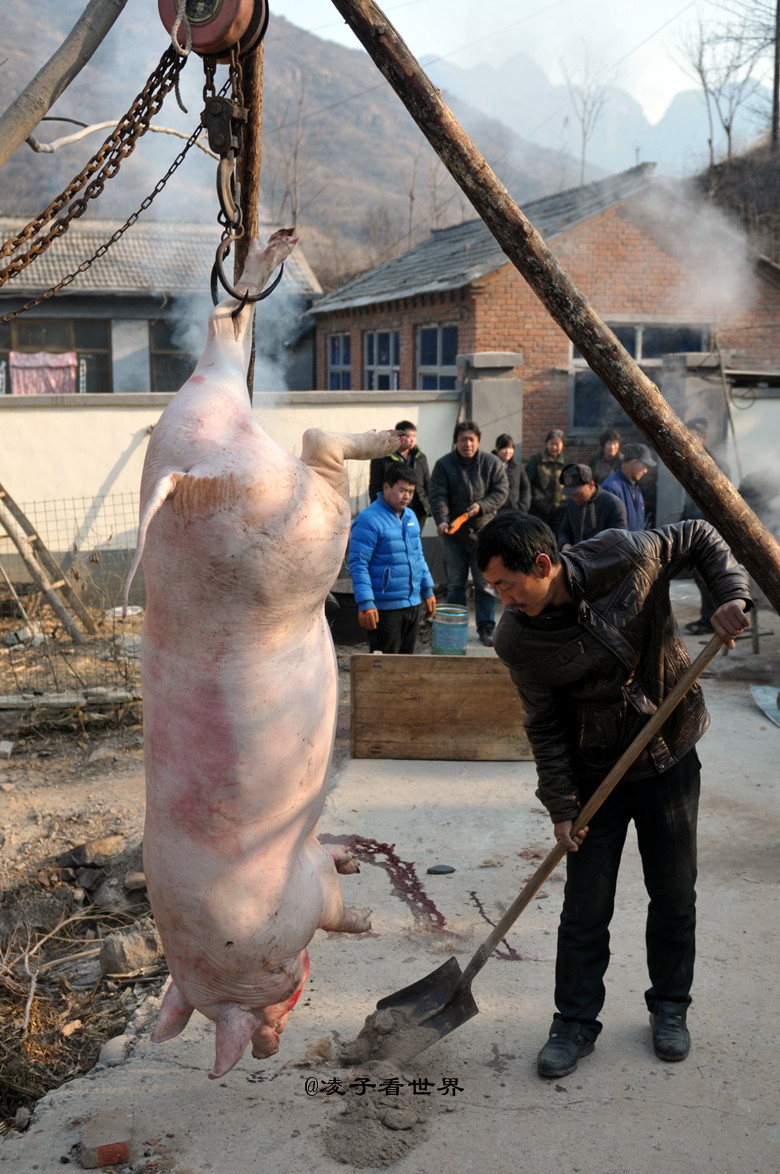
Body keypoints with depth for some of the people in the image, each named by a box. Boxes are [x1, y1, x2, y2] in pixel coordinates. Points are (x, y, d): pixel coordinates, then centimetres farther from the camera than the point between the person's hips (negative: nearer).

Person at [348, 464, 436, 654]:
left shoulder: (410, 516, 11)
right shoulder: (368, 519, -15)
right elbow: (357, 564, -17)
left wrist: (428, 590, 19)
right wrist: (365, 604, -21)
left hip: (412, 604, 8)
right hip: (385, 608, -8)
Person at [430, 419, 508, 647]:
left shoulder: (492, 463, 2)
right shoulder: (443, 465, -1)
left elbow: (501, 491, 0)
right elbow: (438, 496, -8)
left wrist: (481, 506, -17)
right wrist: (442, 520, -24)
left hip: (483, 531, 0)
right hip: (453, 534, 0)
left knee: (485, 583, 1)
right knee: (455, 584, 6)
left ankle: (486, 628, 9)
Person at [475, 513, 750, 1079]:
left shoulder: (625, 557, -19)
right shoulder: (516, 639, -15)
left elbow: (700, 537, -1)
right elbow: (545, 727, -6)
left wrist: (732, 593, -16)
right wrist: (561, 806, -7)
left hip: (671, 762, 0)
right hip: (596, 777, 0)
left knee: (674, 897, 11)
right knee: (585, 909, 3)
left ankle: (670, 1009, 32)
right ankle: (576, 1023, 22)